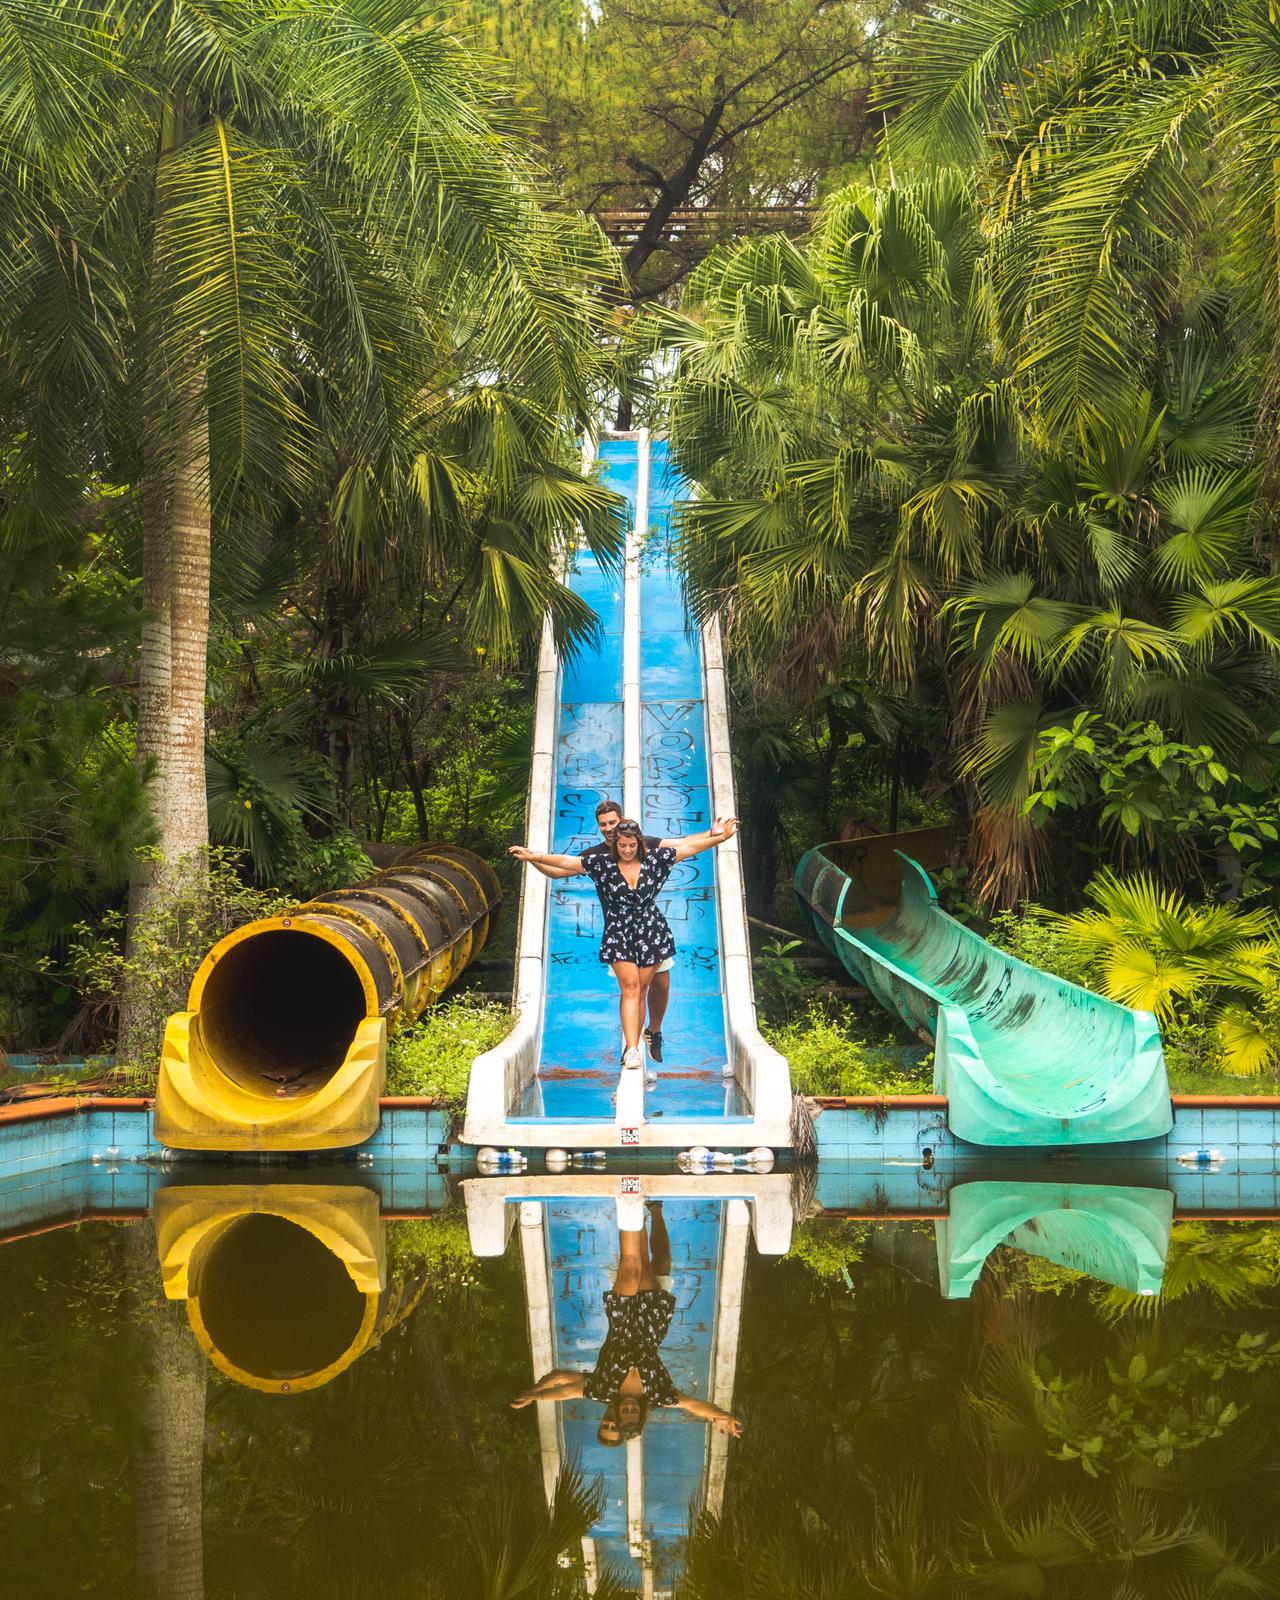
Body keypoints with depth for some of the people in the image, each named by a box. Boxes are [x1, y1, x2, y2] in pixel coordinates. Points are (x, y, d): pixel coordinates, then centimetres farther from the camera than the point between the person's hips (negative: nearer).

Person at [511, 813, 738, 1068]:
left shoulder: (654, 860, 1)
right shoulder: (603, 864, -1)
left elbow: (690, 847, 5)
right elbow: (564, 863, 0)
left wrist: (718, 837, 2)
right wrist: (533, 857, -4)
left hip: (651, 934, 1)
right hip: (618, 934, -1)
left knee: (641, 990, 2)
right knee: (629, 987, -13)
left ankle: (632, 1047, 10)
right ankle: (631, 1049, -20)